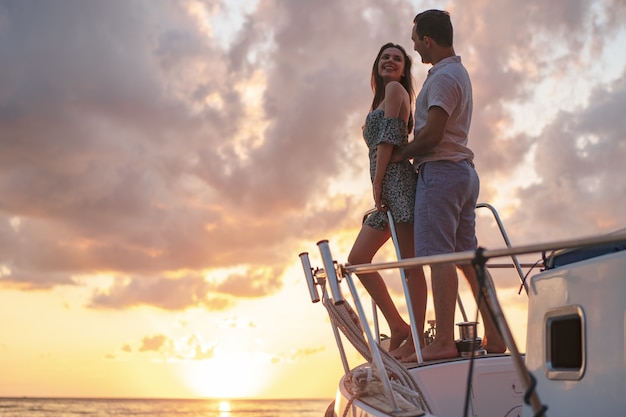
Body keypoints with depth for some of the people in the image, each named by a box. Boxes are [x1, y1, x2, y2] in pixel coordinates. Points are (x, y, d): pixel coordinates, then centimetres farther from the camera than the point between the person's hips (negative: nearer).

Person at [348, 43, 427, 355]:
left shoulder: (395, 89, 2)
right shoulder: (384, 96, 28)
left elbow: (389, 137, -9)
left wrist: (377, 182, -14)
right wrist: (379, 186, 14)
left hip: (396, 179, -10)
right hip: (387, 189, 10)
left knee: (410, 265, -10)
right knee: (357, 259, 6)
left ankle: (416, 338, -9)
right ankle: (398, 328, 8)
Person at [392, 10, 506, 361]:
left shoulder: (443, 77, -11)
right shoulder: (459, 72, 22)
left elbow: (432, 134, -19)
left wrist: (401, 155, -5)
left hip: (441, 170, -10)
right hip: (464, 170, 10)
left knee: (439, 255, -13)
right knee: (467, 255, 8)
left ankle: (444, 341, -17)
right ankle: (494, 336, 8)